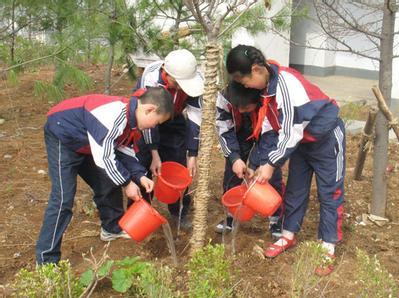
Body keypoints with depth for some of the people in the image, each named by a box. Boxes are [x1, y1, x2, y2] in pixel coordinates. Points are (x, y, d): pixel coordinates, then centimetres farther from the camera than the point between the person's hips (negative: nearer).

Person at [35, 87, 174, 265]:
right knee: (63, 199, -14)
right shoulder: (115, 115, -34)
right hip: (62, 137, -9)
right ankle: (46, 261, -7)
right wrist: (127, 183, -19)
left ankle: (112, 228, 37)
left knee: (107, 184, 14)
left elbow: (125, 150, 5)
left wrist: (140, 176, -8)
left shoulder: (131, 117, -4)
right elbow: (104, 157, -31)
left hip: (84, 143, 9)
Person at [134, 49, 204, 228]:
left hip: (174, 121, 3)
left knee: (179, 166, 1)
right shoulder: (150, 79, -37)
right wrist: (155, 155, -30)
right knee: (143, 166, -7)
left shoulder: (195, 80, -29)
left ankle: (180, 212, 19)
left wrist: (192, 155, -21)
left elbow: (195, 118, -22)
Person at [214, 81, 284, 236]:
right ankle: (230, 216, 18)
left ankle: (276, 220, 5)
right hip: (241, 132, 3)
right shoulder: (224, 98, -34)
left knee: (273, 175, -10)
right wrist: (234, 158, -30)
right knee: (232, 173, 2)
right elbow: (224, 130, -21)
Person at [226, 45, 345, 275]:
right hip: (301, 140, 8)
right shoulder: (265, 85, -7)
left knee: (330, 193, 2)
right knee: (295, 189, 14)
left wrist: (272, 164, -24)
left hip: (326, 138, -8)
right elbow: (269, 129, -3)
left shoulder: (288, 84, -33)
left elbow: (291, 132, -29)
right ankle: (288, 236, 29)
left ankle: (329, 249, 12)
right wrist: (262, 163, -8)